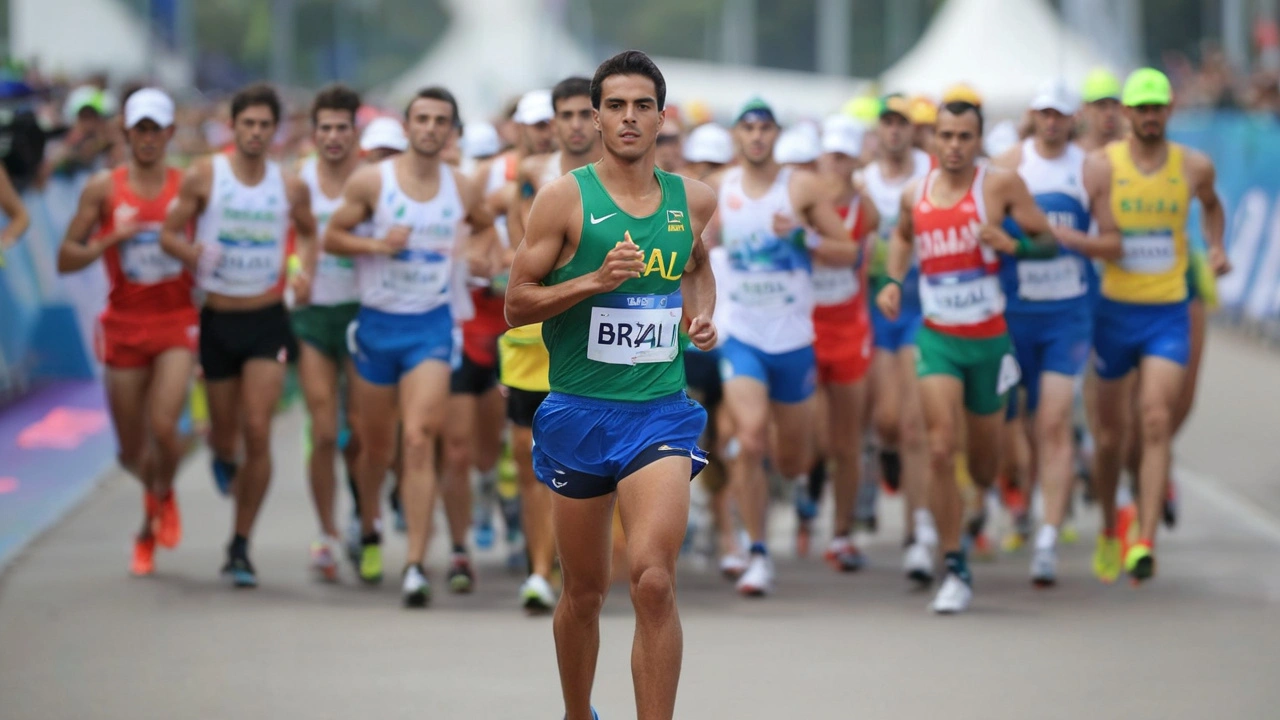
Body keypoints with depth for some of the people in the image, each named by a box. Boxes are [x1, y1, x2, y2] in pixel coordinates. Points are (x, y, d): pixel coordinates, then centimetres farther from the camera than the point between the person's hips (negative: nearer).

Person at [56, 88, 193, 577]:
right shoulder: (103, 189, 1)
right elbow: (66, 259, -1)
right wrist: (113, 238, -15)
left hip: (177, 321, -1)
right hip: (124, 326, 1)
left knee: (163, 425, -21)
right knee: (131, 449, 6)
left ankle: (163, 496, 12)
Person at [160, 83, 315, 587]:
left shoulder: (290, 188, 1)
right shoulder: (203, 177, -5)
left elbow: (308, 231, 18)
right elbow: (170, 233, -2)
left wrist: (305, 271, -1)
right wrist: (193, 253, -23)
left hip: (267, 322, 0)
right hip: (218, 319, 0)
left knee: (258, 432, -10)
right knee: (225, 429, 10)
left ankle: (240, 548, 0)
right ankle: (223, 458, 53)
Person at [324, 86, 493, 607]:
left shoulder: (463, 190, 3)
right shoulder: (371, 181, -4)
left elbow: (488, 228, 22)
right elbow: (331, 236, 1)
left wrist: (474, 252, 1)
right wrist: (377, 244, -16)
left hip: (432, 327, 0)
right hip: (377, 323, 0)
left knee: (420, 441, -15)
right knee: (376, 446, 13)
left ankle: (416, 564, -19)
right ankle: (369, 530, 41)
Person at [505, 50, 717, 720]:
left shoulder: (693, 199, 6)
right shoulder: (565, 198, -5)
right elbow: (516, 304, -6)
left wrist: (701, 313, 8)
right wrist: (598, 279, -18)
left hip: (660, 410, 1)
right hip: (579, 409, -1)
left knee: (653, 581, -18)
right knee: (583, 591, 12)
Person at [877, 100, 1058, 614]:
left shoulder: (1000, 185, -5)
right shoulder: (914, 195, 4)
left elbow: (1048, 241, -1)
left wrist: (1014, 245, -21)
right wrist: (893, 281, 9)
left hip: (989, 339, -1)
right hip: (937, 337, 1)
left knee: (983, 464, 11)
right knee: (941, 449, -16)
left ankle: (981, 500, 50)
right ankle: (955, 571, -10)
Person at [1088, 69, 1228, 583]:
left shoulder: (1194, 167, 2)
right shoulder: (1101, 165, -5)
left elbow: (1211, 205, 24)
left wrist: (1217, 247, 10)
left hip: (1169, 313, 0)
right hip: (1115, 309, 0)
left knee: (1157, 423, -15)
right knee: (1112, 431, 8)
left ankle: (1144, 545, -19)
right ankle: (1109, 531, 31)